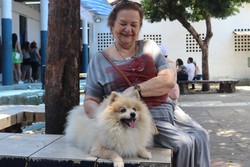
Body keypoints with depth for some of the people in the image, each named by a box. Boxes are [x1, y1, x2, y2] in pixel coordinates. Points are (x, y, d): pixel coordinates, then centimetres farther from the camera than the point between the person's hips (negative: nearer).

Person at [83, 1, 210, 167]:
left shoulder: (149, 47, 7)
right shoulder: (99, 59, 2)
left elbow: (169, 80, -5)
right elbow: (90, 101, 0)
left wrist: (135, 89, -19)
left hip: (166, 109, 4)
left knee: (200, 135, -8)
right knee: (185, 143, -18)